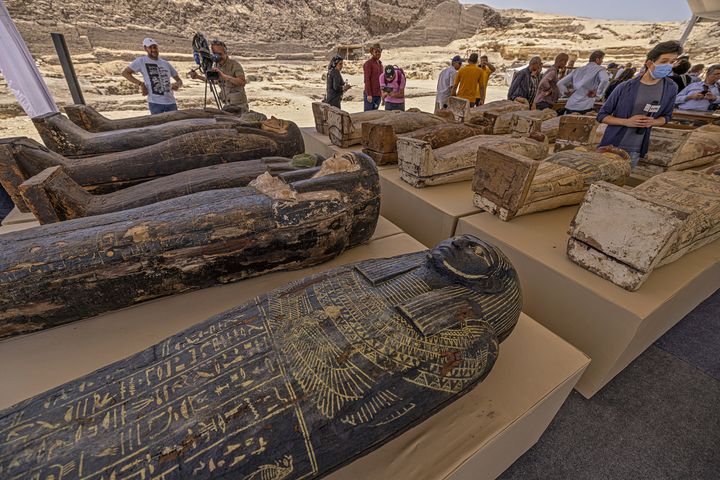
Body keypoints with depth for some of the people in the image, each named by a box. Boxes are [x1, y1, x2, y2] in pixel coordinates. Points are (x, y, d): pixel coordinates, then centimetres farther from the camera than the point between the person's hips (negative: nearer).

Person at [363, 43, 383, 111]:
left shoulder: (380, 64, 19)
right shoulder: (368, 63, -5)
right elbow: (367, 79, -12)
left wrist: (382, 93, 17)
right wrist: (369, 94, -18)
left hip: (378, 94, 7)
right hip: (370, 94, -7)